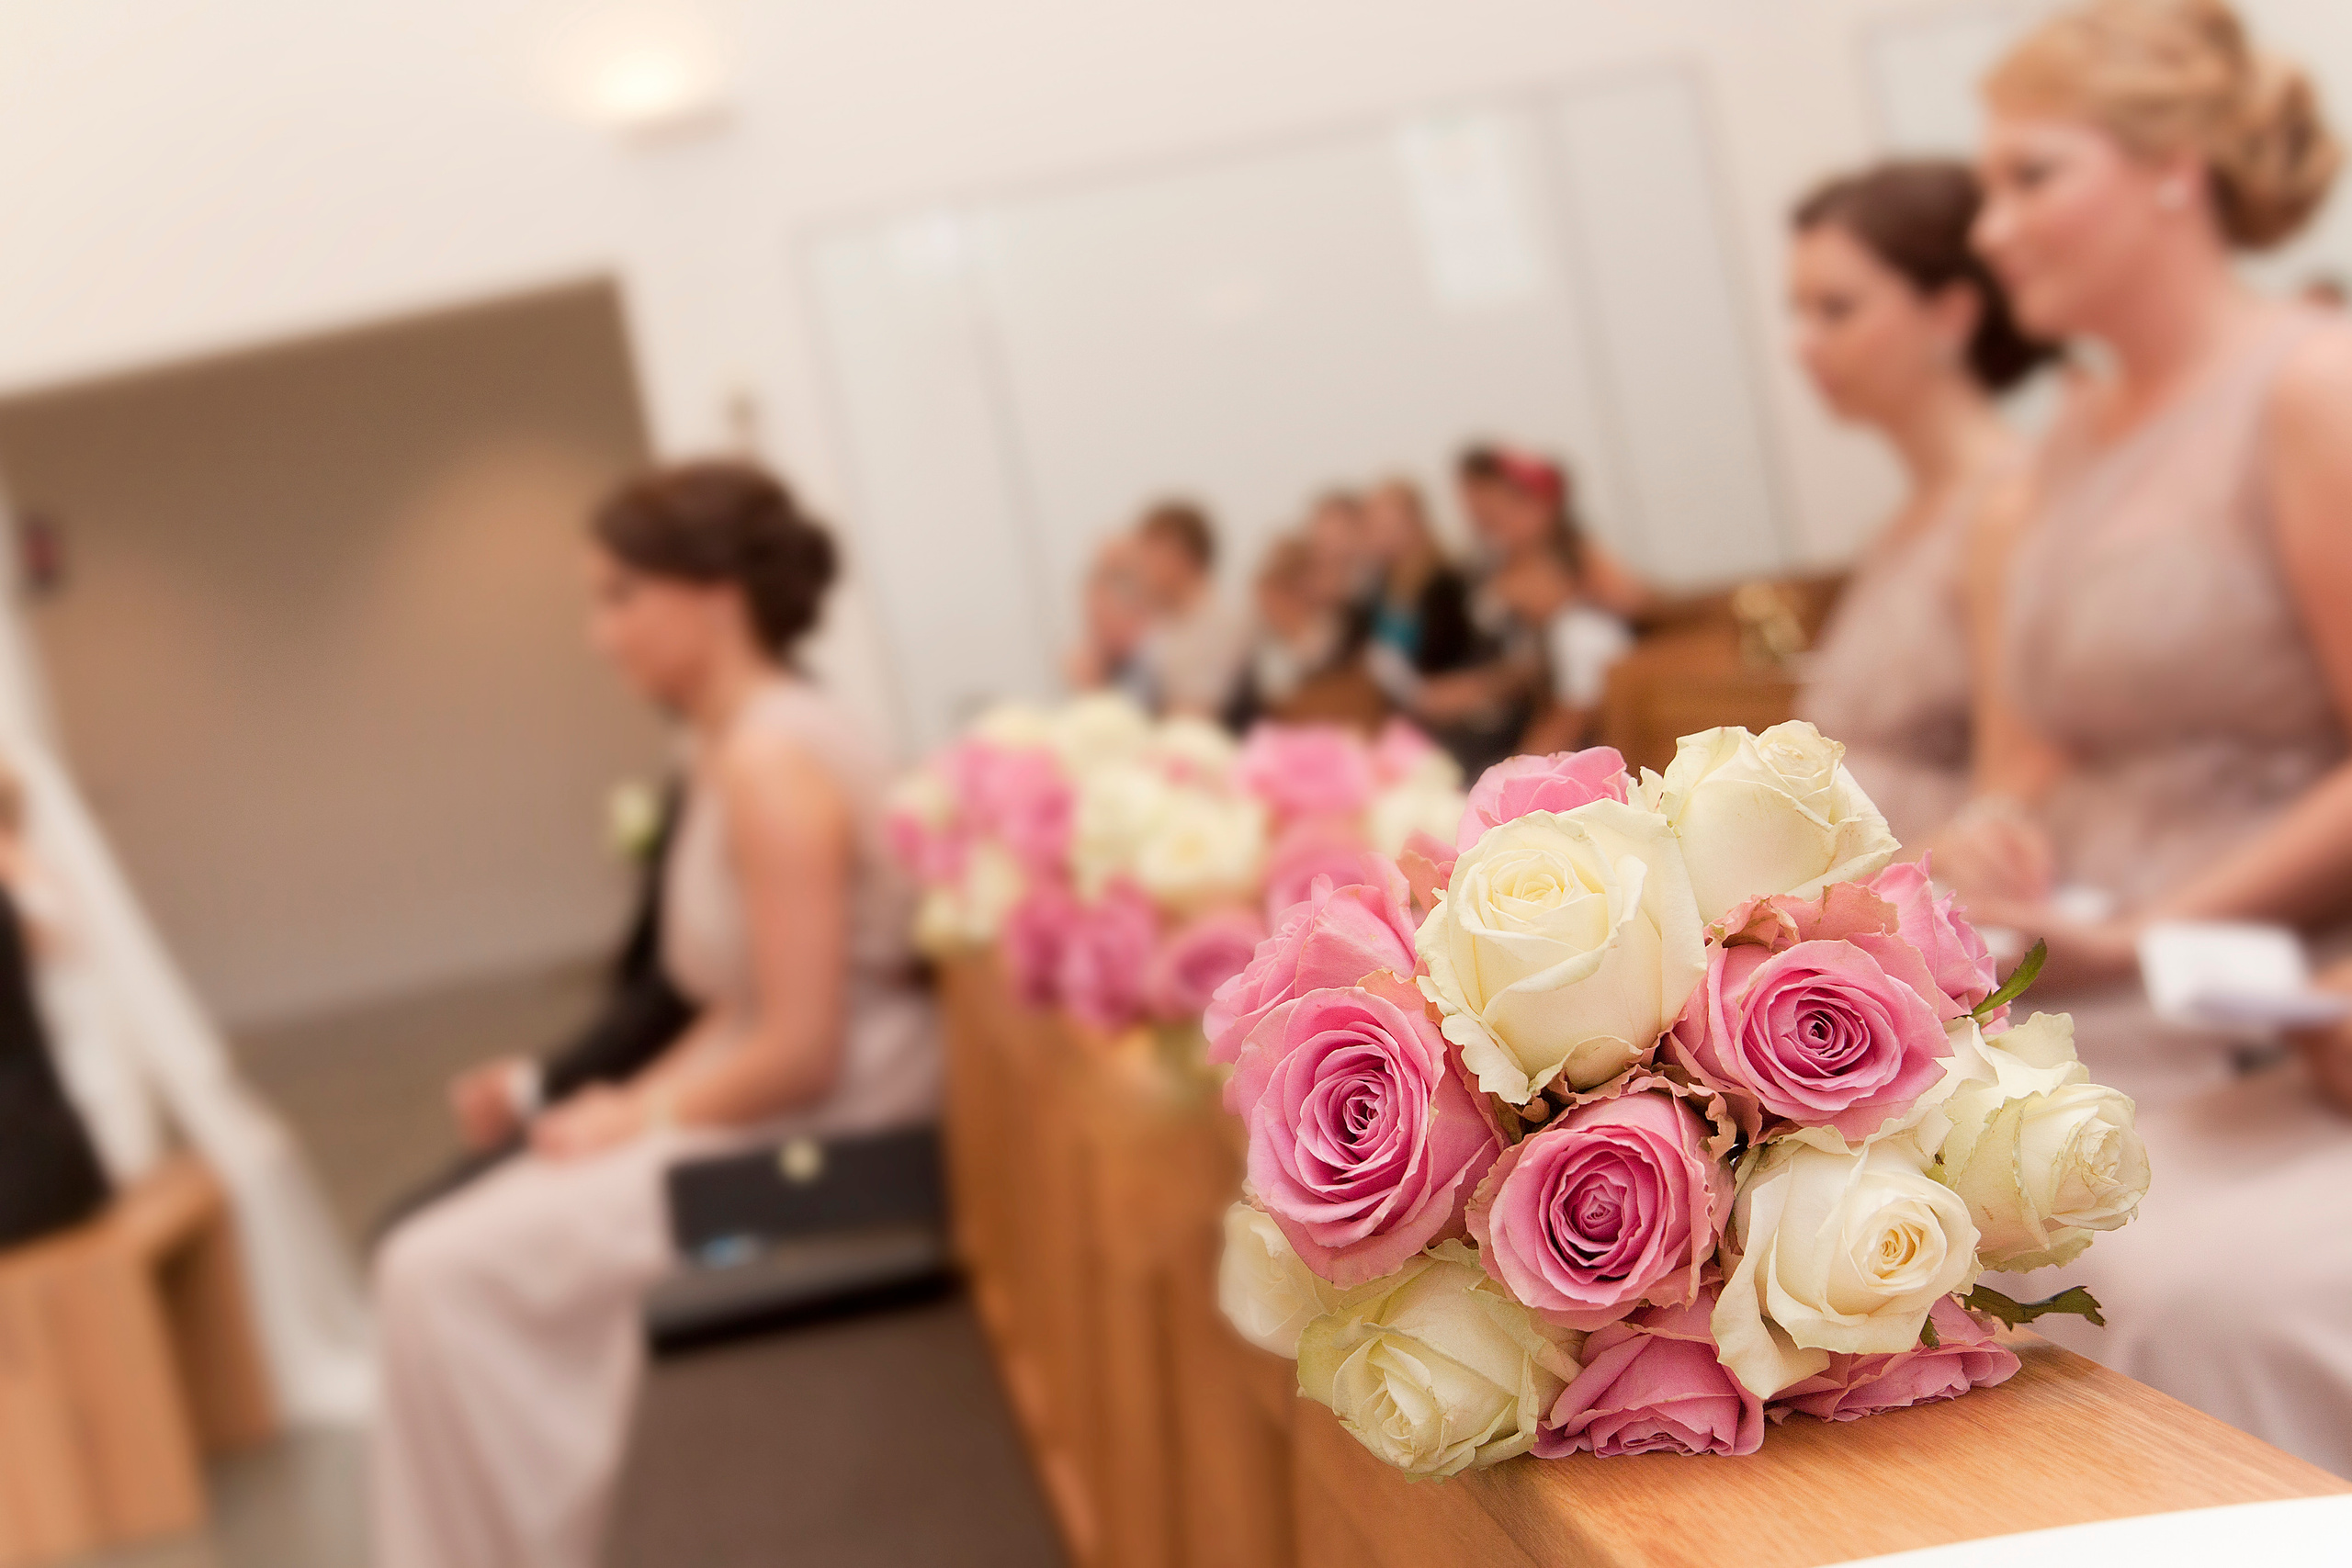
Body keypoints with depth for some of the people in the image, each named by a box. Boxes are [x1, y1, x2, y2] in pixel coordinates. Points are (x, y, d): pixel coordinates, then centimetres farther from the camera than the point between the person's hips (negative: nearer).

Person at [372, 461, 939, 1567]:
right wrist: (641, 1094, 2)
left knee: (443, 1274, -9)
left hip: (809, 1139, -10)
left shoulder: (771, 760, -21)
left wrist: (641, 1120, -11)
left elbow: (801, 1051, -24)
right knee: (437, 1253, 11)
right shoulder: (738, 741, 9)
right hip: (776, 1112, 10)